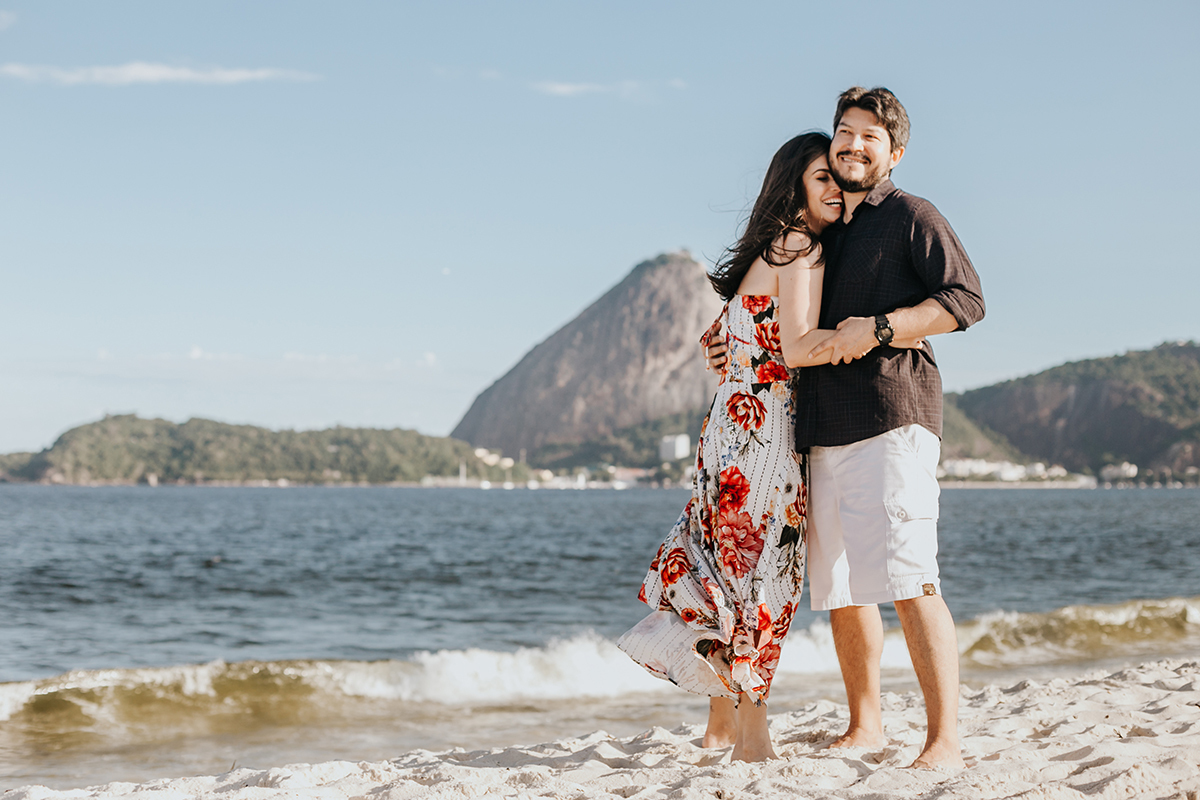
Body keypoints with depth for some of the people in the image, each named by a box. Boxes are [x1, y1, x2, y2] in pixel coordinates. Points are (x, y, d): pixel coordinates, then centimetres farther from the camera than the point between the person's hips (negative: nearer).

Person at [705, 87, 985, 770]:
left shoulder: (912, 216, 5)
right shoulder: (823, 232, 26)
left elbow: (966, 299, -7)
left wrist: (878, 327, -16)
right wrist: (739, 349, 20)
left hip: (892, 415, -7)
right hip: (824, 430, 7)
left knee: (908, 581, -16)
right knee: (838, 588, 8)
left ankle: (945, 741, -15)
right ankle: (866, 725, 20)